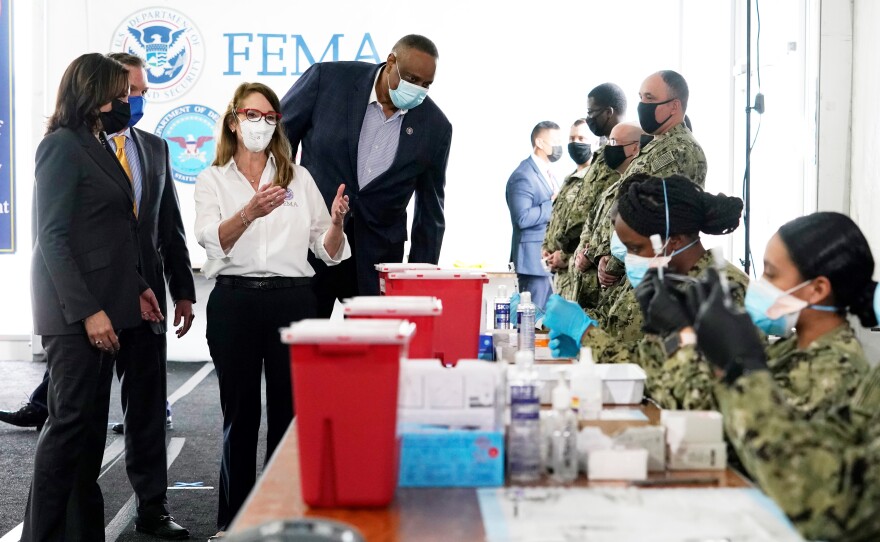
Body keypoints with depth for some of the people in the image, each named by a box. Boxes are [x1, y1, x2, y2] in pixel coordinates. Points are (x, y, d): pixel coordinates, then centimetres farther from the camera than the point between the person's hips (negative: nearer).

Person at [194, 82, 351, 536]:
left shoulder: (299, 178, 14)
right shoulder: (213, 180, 9)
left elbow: (328, 251, 10)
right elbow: (212, 239, -10)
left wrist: (336, 221, -12)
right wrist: (250, 212, -29)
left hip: (293, 299, 1)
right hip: (235, 300, -1)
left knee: (289, 411, 1)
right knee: (240, 413, 5)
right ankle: (234, 520, 15)